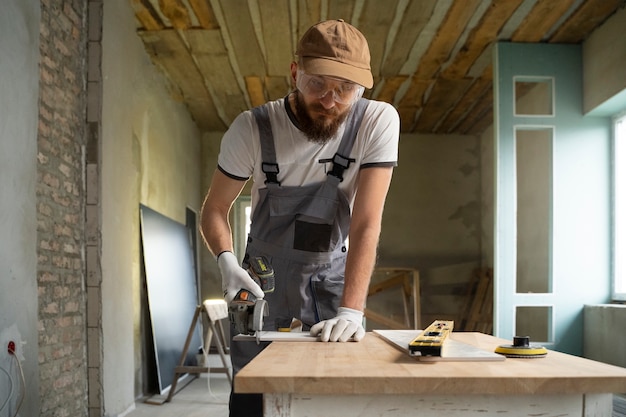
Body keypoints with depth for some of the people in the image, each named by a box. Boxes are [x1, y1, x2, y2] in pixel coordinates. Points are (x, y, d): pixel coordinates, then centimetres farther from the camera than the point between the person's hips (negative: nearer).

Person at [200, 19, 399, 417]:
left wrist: (351, 310, -31)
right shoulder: (253, 128, -15)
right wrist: (227, 261, -23)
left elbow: (366, 224, -22)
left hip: (334, 280, 0)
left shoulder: (379, 122, -18)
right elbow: (215, 209, -4)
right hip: (263, 279, 0)